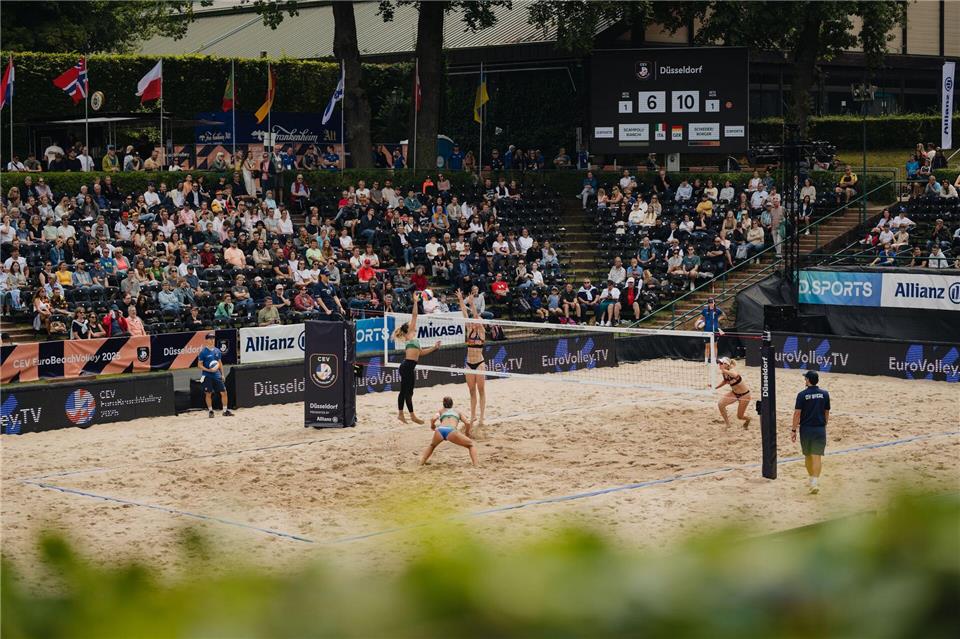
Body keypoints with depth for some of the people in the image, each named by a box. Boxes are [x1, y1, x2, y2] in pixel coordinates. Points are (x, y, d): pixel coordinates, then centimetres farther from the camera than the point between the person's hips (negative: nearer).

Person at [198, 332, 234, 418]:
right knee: (208, 394, 1)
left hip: (217, 375, 4)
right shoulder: (203, 352, -6)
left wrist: (222, 374, 14)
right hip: (207, 376, -4)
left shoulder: (217, 351, 9)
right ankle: (210, 411, 14)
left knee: (224, 392, 0)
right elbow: (199, 365, -6)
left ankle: (225, 410, 10)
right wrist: (208, 370, -20)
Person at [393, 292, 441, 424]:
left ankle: (400, 413, 19)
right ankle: (412, 415, -2)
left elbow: (421, 352, 28)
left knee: (406, 391, 13)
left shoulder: (413, 338, 21)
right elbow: (414, 316, -10)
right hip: (407, 366, -9)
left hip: (411, 367, 9)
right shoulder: (409, 335, -3)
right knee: (407, 391, -3)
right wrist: (415, 302, -10)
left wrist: (434, 347, 24)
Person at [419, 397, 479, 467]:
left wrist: (432, 426, 32)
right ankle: (476, 465, -6)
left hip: (440, 430, 2)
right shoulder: (458, 412, 33)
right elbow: (467, 423, 20)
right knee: (471, 445, 16)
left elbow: (433, 419, 11)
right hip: (451, 431, -2)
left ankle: (421, 462, 26)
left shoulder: (440, 411, 32)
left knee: (432, 445, 38)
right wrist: (467, 433, 38)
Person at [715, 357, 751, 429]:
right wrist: (715, 387, 0)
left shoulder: (731, 371, -32)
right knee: (720, 404, -15)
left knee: (740, 416, 3)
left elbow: (736, 375, -59)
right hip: (734, 393, 7)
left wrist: (724, 370, -62)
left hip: (744, 394, -7)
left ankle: (747, 418, 41)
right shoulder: (724, 373, -9)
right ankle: (727, 424, 1)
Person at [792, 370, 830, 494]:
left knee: (808, 455, 17)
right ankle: (815, 481, -15)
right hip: (820, 429, 1)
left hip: (806, 429, -1)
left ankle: (811, 478, 30)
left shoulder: (802, 395, -9)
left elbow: (797, 413, -10)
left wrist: (793, 430, -5)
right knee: (817, 456, -2)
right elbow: (827, 413, 8)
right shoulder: (824, 394, 1)